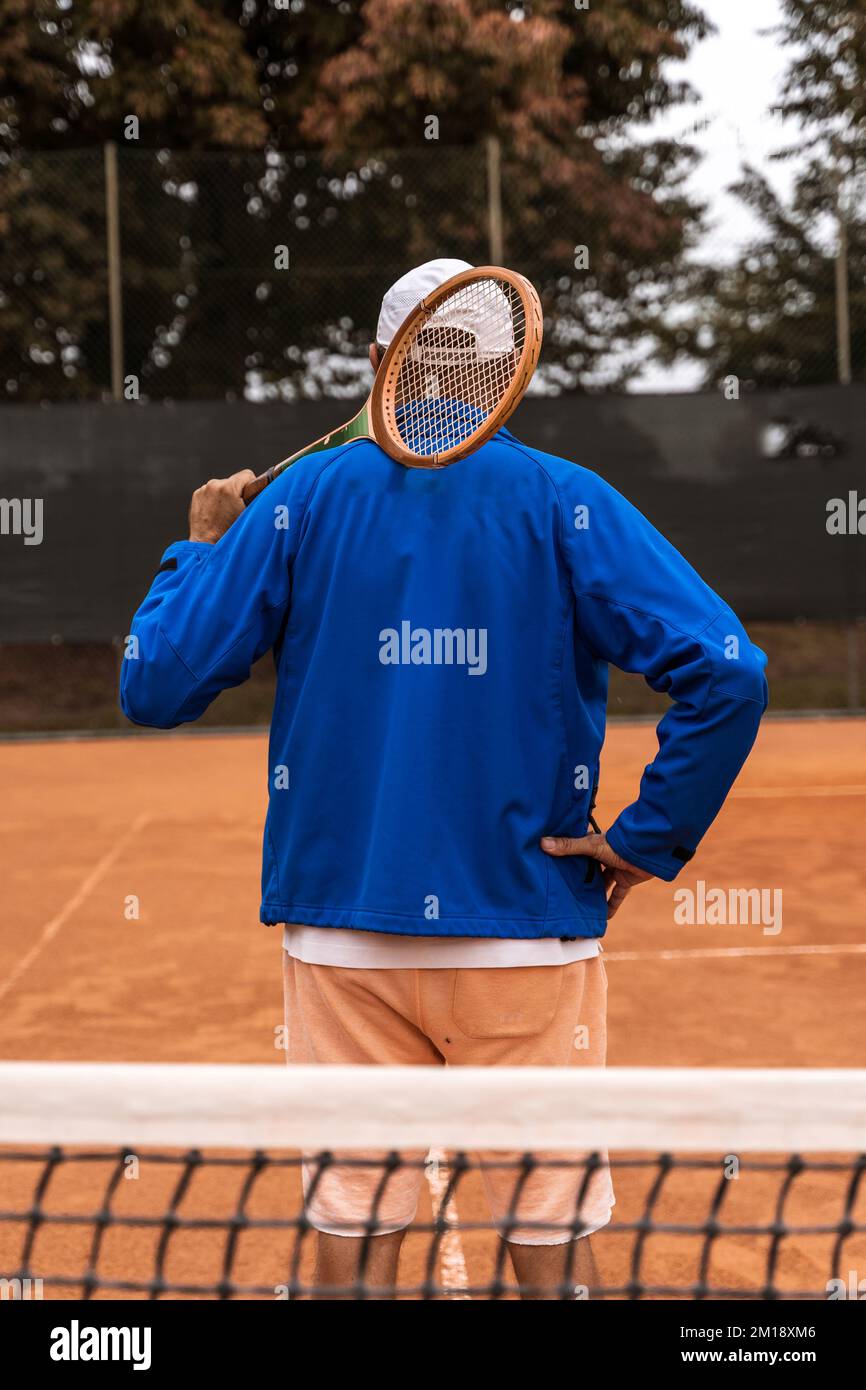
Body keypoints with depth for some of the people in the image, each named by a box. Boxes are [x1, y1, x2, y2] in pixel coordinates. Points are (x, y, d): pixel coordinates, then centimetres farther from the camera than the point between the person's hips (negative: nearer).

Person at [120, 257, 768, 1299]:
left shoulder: (302, 499, 1)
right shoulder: (566, 504, -2)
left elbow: (155, 685, 1)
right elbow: (725, 673, -14)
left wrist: (202, 548, 18)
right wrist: (647, 839, -4)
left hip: (344, 931, 1)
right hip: (528, 934, -1)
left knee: (352, 1232, 10)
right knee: (553, 1242, 8)